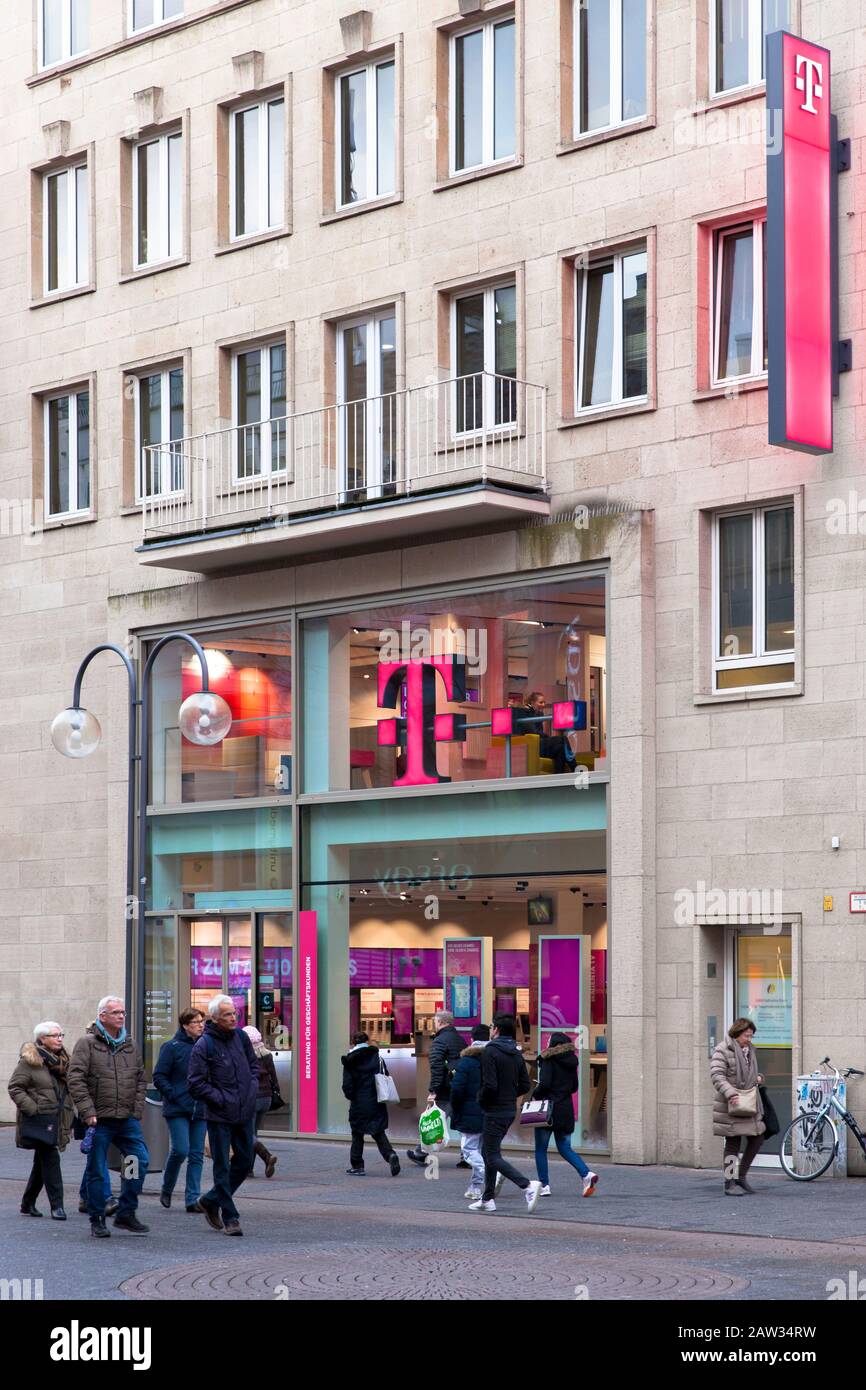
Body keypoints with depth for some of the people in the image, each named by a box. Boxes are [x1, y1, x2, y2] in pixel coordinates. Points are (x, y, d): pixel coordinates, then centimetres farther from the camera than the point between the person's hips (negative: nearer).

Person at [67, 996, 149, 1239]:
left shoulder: (130, 1045, 13)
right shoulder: (87, 1044, -4)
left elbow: (141, 1080, 17)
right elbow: (76, 1080, -10)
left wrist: (137, 1110, 6)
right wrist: (87, 1112, -15)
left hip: (128, 1119, 5)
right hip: (99, 1119, -5)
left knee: (140, 1161, -4)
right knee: (97, 1171, 3)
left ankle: (126, 1214, 9)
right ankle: (97, 1220, 14)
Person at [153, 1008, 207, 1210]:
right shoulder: (172, 1047, -4)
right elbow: (159, 1077, -4)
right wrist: (173, 1096, -12)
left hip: (200, 1109, 4)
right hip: (177, 1110, -4)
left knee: (196, 1154, 2)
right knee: (180, 1150, -11)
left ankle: (193, 1198, 6)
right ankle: (166, 1189, 13)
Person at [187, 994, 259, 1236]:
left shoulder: (241, 1037, 5)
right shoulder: (204, 1045, -13)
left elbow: (254, 1065, 20)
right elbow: (195, 1084, -13)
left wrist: (252, 1089, 6)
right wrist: (220, 1099, -15)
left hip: (245, 1114, 6)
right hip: (219, 1116, -6)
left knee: (244, 1162, 13)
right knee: (222, 1167, -1)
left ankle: (211, 1201, 29)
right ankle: (229, 1217, 6)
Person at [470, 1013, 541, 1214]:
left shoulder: (490, 1052, -15)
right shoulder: (516, 1054, 9)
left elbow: (490, 1085, -22)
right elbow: (525, 1085, 9)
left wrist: (481, 1100, -5)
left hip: (494, 1111, -8)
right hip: (510, 1110, 8)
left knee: (493, 1156, -5)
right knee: (488, 1152, 18)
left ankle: (527, 1185, -21)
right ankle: (487, 1199, 20)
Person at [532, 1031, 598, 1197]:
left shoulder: (548, 1060, -10)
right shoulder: (571, 1062, 10)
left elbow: (544, 1084, -19)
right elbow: (574, 1087, 16)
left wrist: (535, 1095, -2)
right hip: (566, 1111, 6)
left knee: (541, 1149, 6)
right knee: (565, 1148, 13)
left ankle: (544, 1185, 4)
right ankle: (587, 1174, -7)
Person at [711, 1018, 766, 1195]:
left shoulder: (749, 1049, 15)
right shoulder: (723, 1050, -11)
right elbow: (717, 1076, -19)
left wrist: (757, 1077, 7)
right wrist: (730, 1094, -30)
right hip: (731, 1105, -8)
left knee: (757, 1138, 7)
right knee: (733, 1143, -2)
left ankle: (741, 1177, 20)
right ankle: (730, 1183, 6)